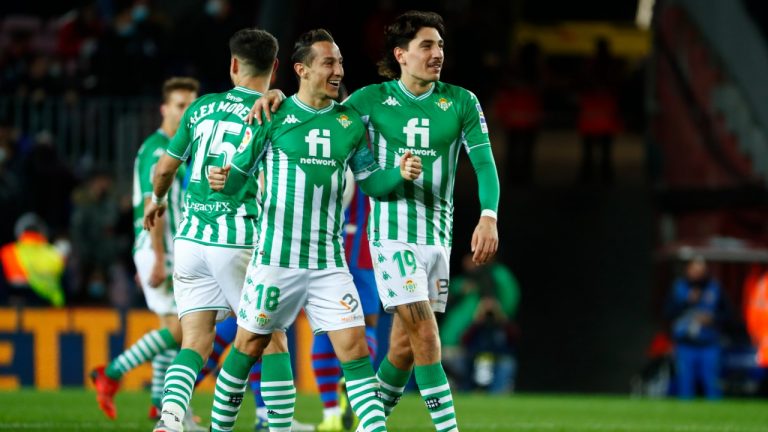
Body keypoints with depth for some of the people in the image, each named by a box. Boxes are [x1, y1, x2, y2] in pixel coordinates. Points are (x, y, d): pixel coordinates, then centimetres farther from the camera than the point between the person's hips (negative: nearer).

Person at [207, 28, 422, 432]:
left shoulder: (350, 122, 7)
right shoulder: (274, 115, -4)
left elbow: (369, 181, 13)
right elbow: (238, 172, -1)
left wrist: (398, 173, -7)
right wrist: (221, 180, -24)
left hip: (329, 261, 3)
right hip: (276, 258, -3)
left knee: (354, 346, -7)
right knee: (249, 345, 7)